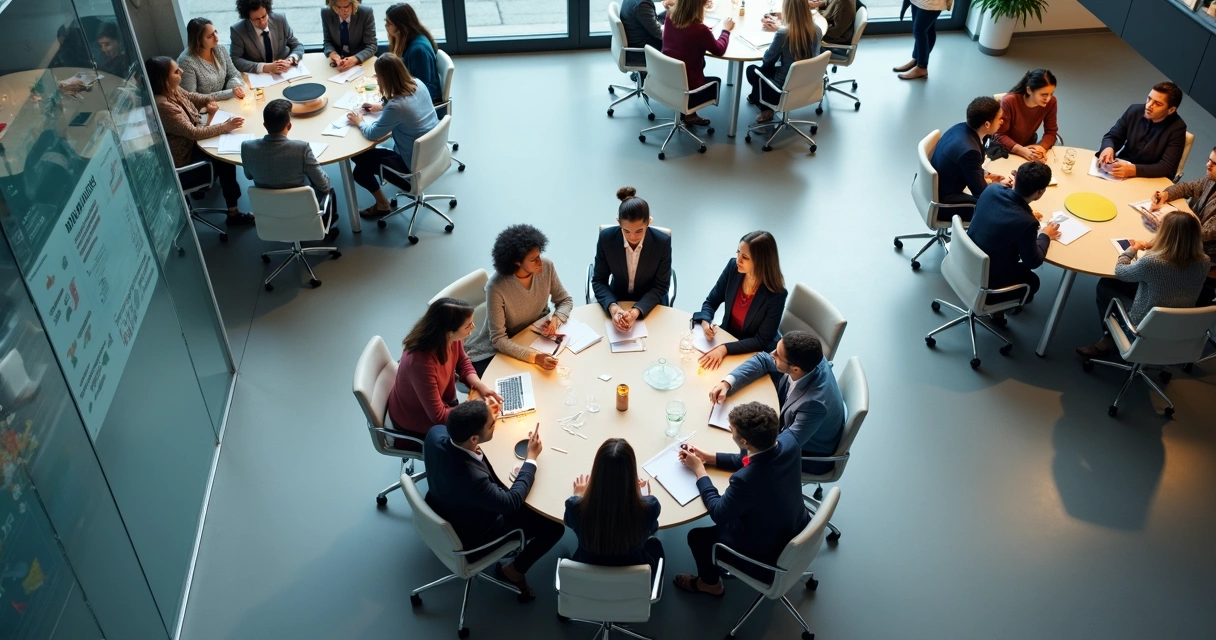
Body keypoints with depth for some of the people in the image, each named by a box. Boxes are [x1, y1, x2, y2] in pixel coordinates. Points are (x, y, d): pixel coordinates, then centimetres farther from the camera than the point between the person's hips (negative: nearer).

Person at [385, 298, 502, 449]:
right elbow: (438, 416, -32)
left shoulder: (452, 338, -20)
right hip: (417, 421, -6)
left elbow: (463, 363, 4)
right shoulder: (420, 362, -40)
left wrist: (479, 385, -14)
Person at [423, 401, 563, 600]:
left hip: (445, 509, 7)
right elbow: (511, 502, -24)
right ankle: (514, 570, 24)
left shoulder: (436, 433, -26)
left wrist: (486, 416, -7)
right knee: (554, 527, 4)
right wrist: (531, 458, -15)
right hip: (477, 533, -6)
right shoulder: (471, 479, -45)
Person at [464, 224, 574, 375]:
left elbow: (565, 300, 0)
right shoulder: (497, 287, -31)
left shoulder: (547, 267, -17)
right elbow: (498, 339, -29)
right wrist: (534, 357, -43)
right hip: (505, 347, -4)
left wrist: (555, 319, -23)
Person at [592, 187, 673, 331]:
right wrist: (612, 307, -28)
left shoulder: (663, 242, -19)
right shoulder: (606, 238, -17)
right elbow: (599, 281, -9)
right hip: (617, 302, 1)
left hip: (651, 305, 0)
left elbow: (661, 286, -12)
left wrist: (637, 311, -27)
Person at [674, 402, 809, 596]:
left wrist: (698, 469, -10)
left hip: (768, 555, -6)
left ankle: (710, 583, 42)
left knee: (697, 537, 15)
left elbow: (718, 513, -19)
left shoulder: (747, 480, -41)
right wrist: (706, 458, 2)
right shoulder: (789, 440, -21)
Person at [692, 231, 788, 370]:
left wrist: (725, 349, -32)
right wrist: (705, 322, -24)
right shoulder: (733, 267, -15)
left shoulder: (776, 295, -27)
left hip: (757, 353, -4)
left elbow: (762, 341, -21)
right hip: (727, 335, 5)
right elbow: (711, 301, -3)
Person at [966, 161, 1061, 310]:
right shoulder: (1026, 223, -32)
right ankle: (991, 301, 19)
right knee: (1032, 282, 25)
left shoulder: (992, 190, -15)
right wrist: (1045, 235, 2)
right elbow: (1033, 262, -14)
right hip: (988, 279, -5)